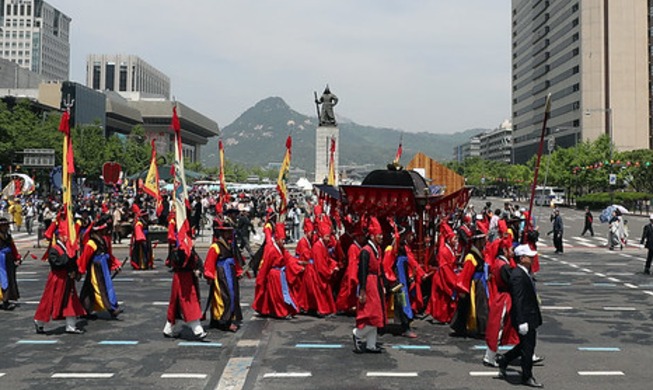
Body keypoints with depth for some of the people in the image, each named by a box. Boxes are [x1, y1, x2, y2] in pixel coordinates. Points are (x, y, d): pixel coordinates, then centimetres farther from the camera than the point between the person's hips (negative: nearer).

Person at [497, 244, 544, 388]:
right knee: (527, 348, 3)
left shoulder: (524, 273, 9)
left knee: (525, 345, 20)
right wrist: (522, 322, -27)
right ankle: (527, 377, 17)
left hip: (530, 317, 10)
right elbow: (518, 301, -26)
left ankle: (503, 359, 31)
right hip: (526, 318, -10)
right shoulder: (518, 276, -23)